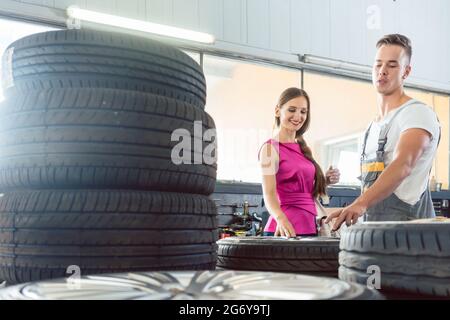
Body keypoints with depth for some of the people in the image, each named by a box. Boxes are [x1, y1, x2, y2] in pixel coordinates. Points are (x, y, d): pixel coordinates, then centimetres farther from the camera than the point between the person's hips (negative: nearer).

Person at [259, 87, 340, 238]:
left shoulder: (302, 148, 13)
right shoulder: (270, 148, -8)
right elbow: (269, 193, -19)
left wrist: (326, 180, 3)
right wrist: (281, 219, -37)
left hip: (309, 227, 7)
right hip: (286, 229, -7)